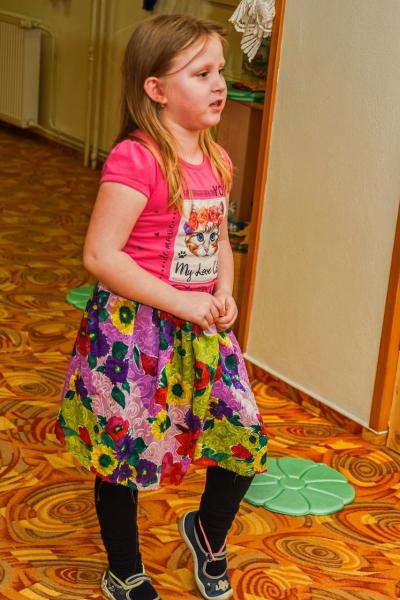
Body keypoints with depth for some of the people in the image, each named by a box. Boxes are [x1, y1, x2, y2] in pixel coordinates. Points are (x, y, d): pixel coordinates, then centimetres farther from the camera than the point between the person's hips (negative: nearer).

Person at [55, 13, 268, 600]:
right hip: (134, 330, -7)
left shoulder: (214, 161, 5)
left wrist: (224, 294, 0)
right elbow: (100, 254, -23)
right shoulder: (135, 159, -19)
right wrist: (181, 303, -20)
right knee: (123, 455, 10)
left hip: (201, 330, 7)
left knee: (245, 439, 9)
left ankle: (207, 534, 40)